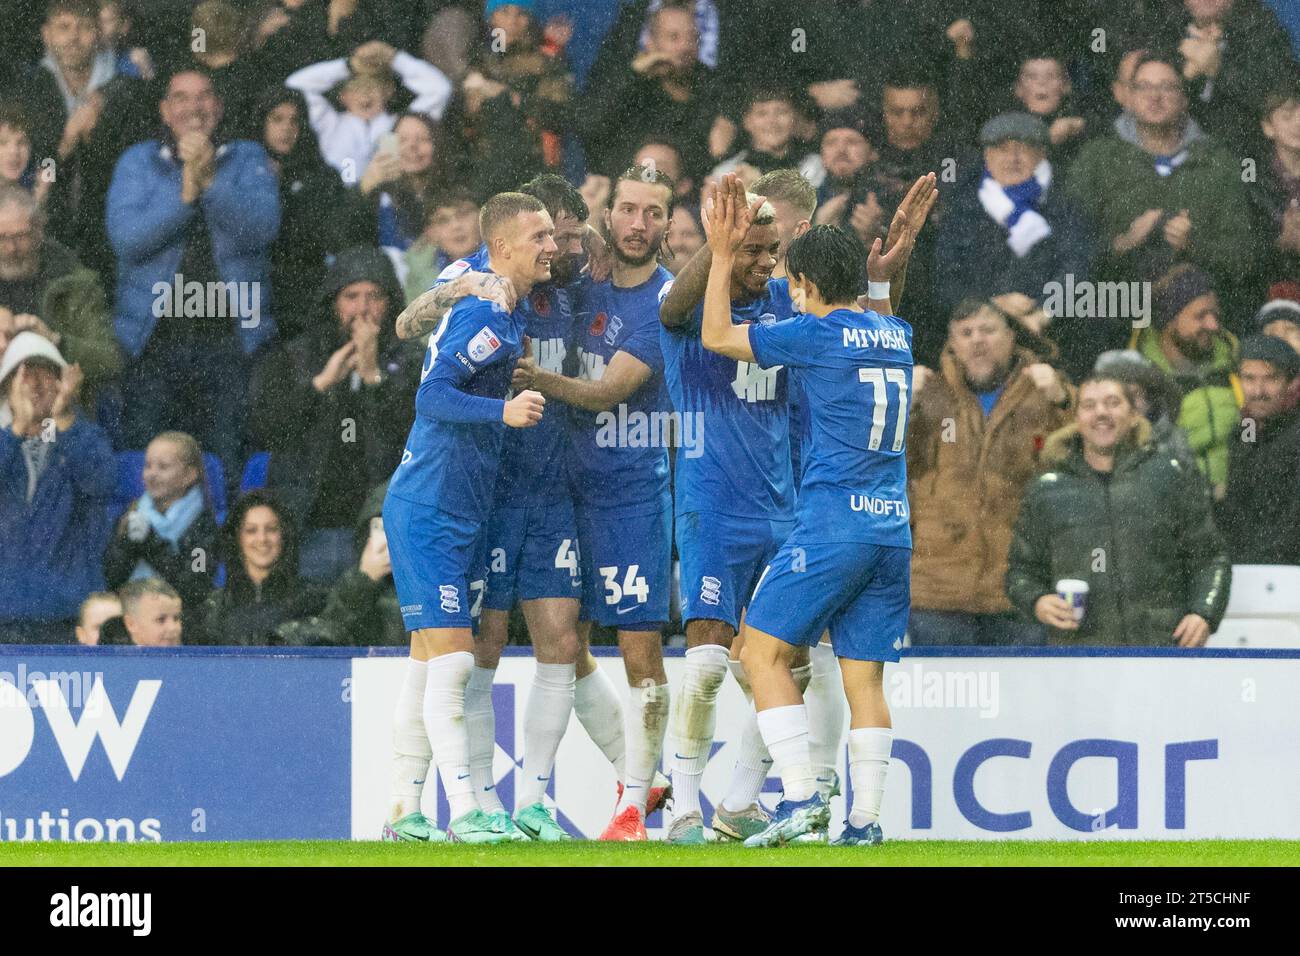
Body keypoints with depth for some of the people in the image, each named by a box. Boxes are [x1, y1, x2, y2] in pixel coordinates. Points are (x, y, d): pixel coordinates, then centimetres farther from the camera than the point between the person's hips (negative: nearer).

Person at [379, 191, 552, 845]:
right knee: (451, 660, -12)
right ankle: (464, 812, -15)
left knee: (430, 663, 10)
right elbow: (432, 396, -25)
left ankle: (404, 813, 14)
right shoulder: (486, 317, -17)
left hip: (462, 514, 10)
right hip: (429, 513, -10)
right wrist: (504, 411, -38)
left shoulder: (503, 311, 11)